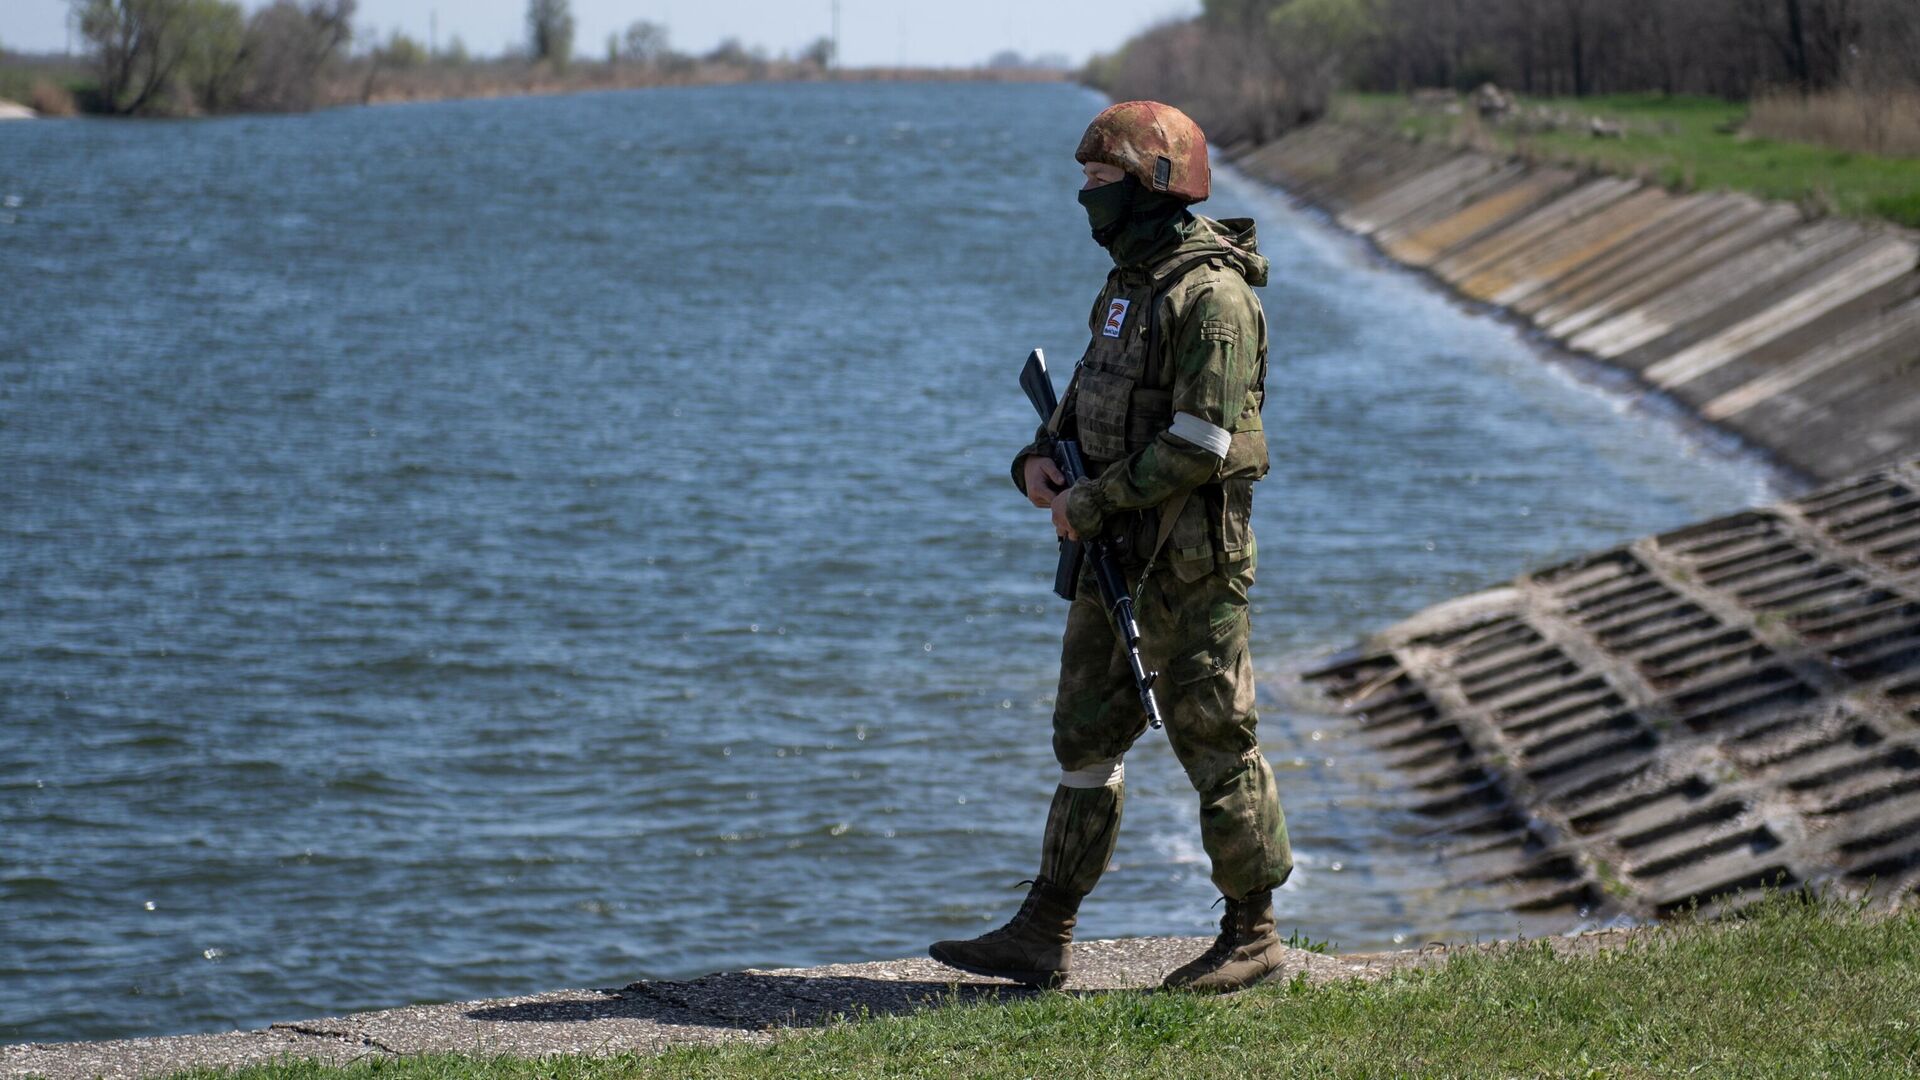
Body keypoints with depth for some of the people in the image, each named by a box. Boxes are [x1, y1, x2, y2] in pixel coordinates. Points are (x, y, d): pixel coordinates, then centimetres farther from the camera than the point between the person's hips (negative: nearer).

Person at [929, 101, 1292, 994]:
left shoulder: (1212, 296, -18)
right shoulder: (1132, 280, 12)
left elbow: (1201, 444, -23)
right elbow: (1093, 392, 22)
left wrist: (1093, 503, -17)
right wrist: (1041, 457, 2)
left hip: (1190, 556, -10)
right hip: (1115, 551, 10)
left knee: (1213, 738, 0)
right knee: (1087, 733, 9)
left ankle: (1251, 934, 11)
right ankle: (1043, 938, 13)